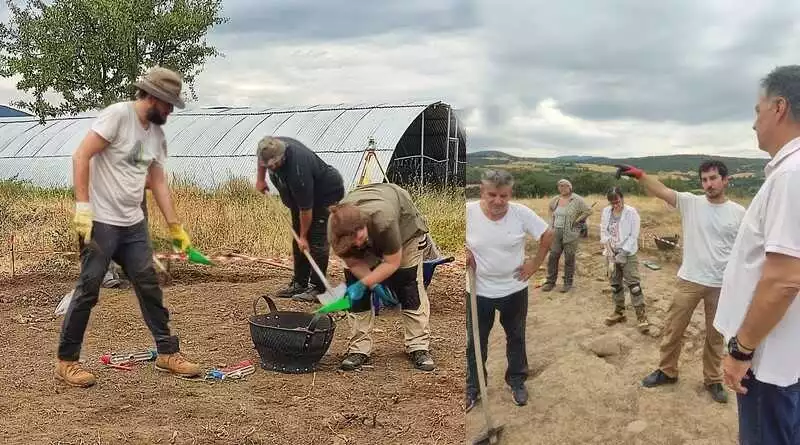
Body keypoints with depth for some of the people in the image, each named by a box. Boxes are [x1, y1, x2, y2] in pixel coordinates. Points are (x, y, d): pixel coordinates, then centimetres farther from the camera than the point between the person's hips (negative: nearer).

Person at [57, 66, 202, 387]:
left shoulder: (157, 135, 10)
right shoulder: (117, 114, -13)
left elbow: (158, 182, 14)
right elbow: (81, 157, -17)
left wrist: (175, 227, 12)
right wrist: (83, 207, -22)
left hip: (134, 224, 7)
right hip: (100, 222, -7)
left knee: (149, 286, 9)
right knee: (88, 291, 0)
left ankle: (167, 353, 19)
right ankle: (66, 362, 14)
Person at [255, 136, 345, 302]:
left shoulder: (298, 170, -40)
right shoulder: (269, 148, -18)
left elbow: (306, 209, -30)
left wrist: (303, 236, -20)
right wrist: (260, 179, 11)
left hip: (326, 193, -9)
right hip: (301, 195, 9)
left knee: (317, 239, -15)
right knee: (297, 239, 8)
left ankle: (317, 288, -11)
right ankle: (299, 284, 15)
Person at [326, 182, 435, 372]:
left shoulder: (384, 219, -47)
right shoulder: (336, 230, -35)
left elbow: (392, 262, -33)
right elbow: (353, 261, -19)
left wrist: (363, 284, -36)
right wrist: (374, 285, -29)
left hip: (405, 224, -3)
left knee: (410, 283, -9)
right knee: (353, 282, -10)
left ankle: (419, 346, 2)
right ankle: (359, 348, 0)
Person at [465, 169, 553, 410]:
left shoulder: (521, 213, -17)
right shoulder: (469, 212, -17)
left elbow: (547, 235, -3)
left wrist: (535, 263, -4)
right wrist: (464, 251, -15)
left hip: (514, 289, 1)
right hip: (479, 291, 0)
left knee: (516, 338, 20)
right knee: (475, 342, 14)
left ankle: (517, 381, 41)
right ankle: (472, 387, 33)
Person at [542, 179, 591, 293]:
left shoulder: (577, 200, -9)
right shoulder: (555, 200, 8)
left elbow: (588, 211, -9)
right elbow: (551, 208, 28)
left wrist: (577, 220, -11)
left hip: (570, 234, -5)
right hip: (556, 232, 5)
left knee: (569, 258, 3)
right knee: (553, 256, 5)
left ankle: (568, 283, 14)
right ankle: (550, 281, 15)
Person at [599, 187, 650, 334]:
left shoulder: (631, 212, -11)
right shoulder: (606, 212, 2)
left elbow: (634, 235, -13)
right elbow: (603, 231, 5)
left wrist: (623, 252, -18)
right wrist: (607, 247, -11)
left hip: (628, 254, -5)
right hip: (613, 254, 5)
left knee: (633, 285, -10)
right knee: (615, 284, 13)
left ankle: (641, 316, -7)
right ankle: (619, 312, 28)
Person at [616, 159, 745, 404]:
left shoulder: (738, 213, -4)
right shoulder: (690, 202, -5)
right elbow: (662, 191, -18)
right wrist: (639, 174, -34)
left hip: (722, 285, 0)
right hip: (690, 280, 0)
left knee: (715, 335, 15)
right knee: (673, 328, 10)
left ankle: (713, 380, 32)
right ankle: (666, 371, 29)